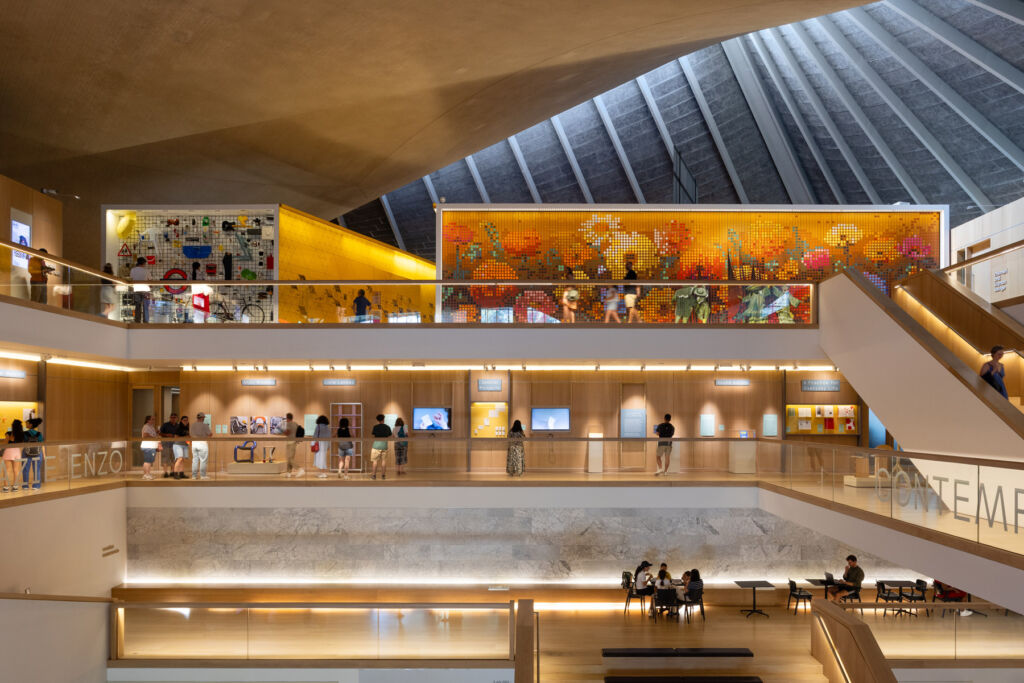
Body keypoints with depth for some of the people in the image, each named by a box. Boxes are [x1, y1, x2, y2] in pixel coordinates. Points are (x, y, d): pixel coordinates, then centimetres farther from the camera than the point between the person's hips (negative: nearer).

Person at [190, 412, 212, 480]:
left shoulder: (193, 425, 7)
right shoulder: (205, 425, -9)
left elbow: (192, 435, 14)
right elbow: (210, 434, -4)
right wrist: (211, 431, 16)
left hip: (194, 443, 5)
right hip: (202, 443, -5)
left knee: (195, 460, 9)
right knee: (203, 460, 0)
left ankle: (194, 475, 9)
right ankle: (203, 475, -1)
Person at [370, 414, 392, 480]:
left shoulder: (375, 427, -5)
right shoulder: (387, 427, 4)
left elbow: (373, 436, -4)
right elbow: (389, 436, 11)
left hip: (377, 444, -3)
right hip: (384, 445, 3)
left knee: (375, 461, 2)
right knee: (384, 460, 7)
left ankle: (374, 475, 3)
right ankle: (383, 475, 9)